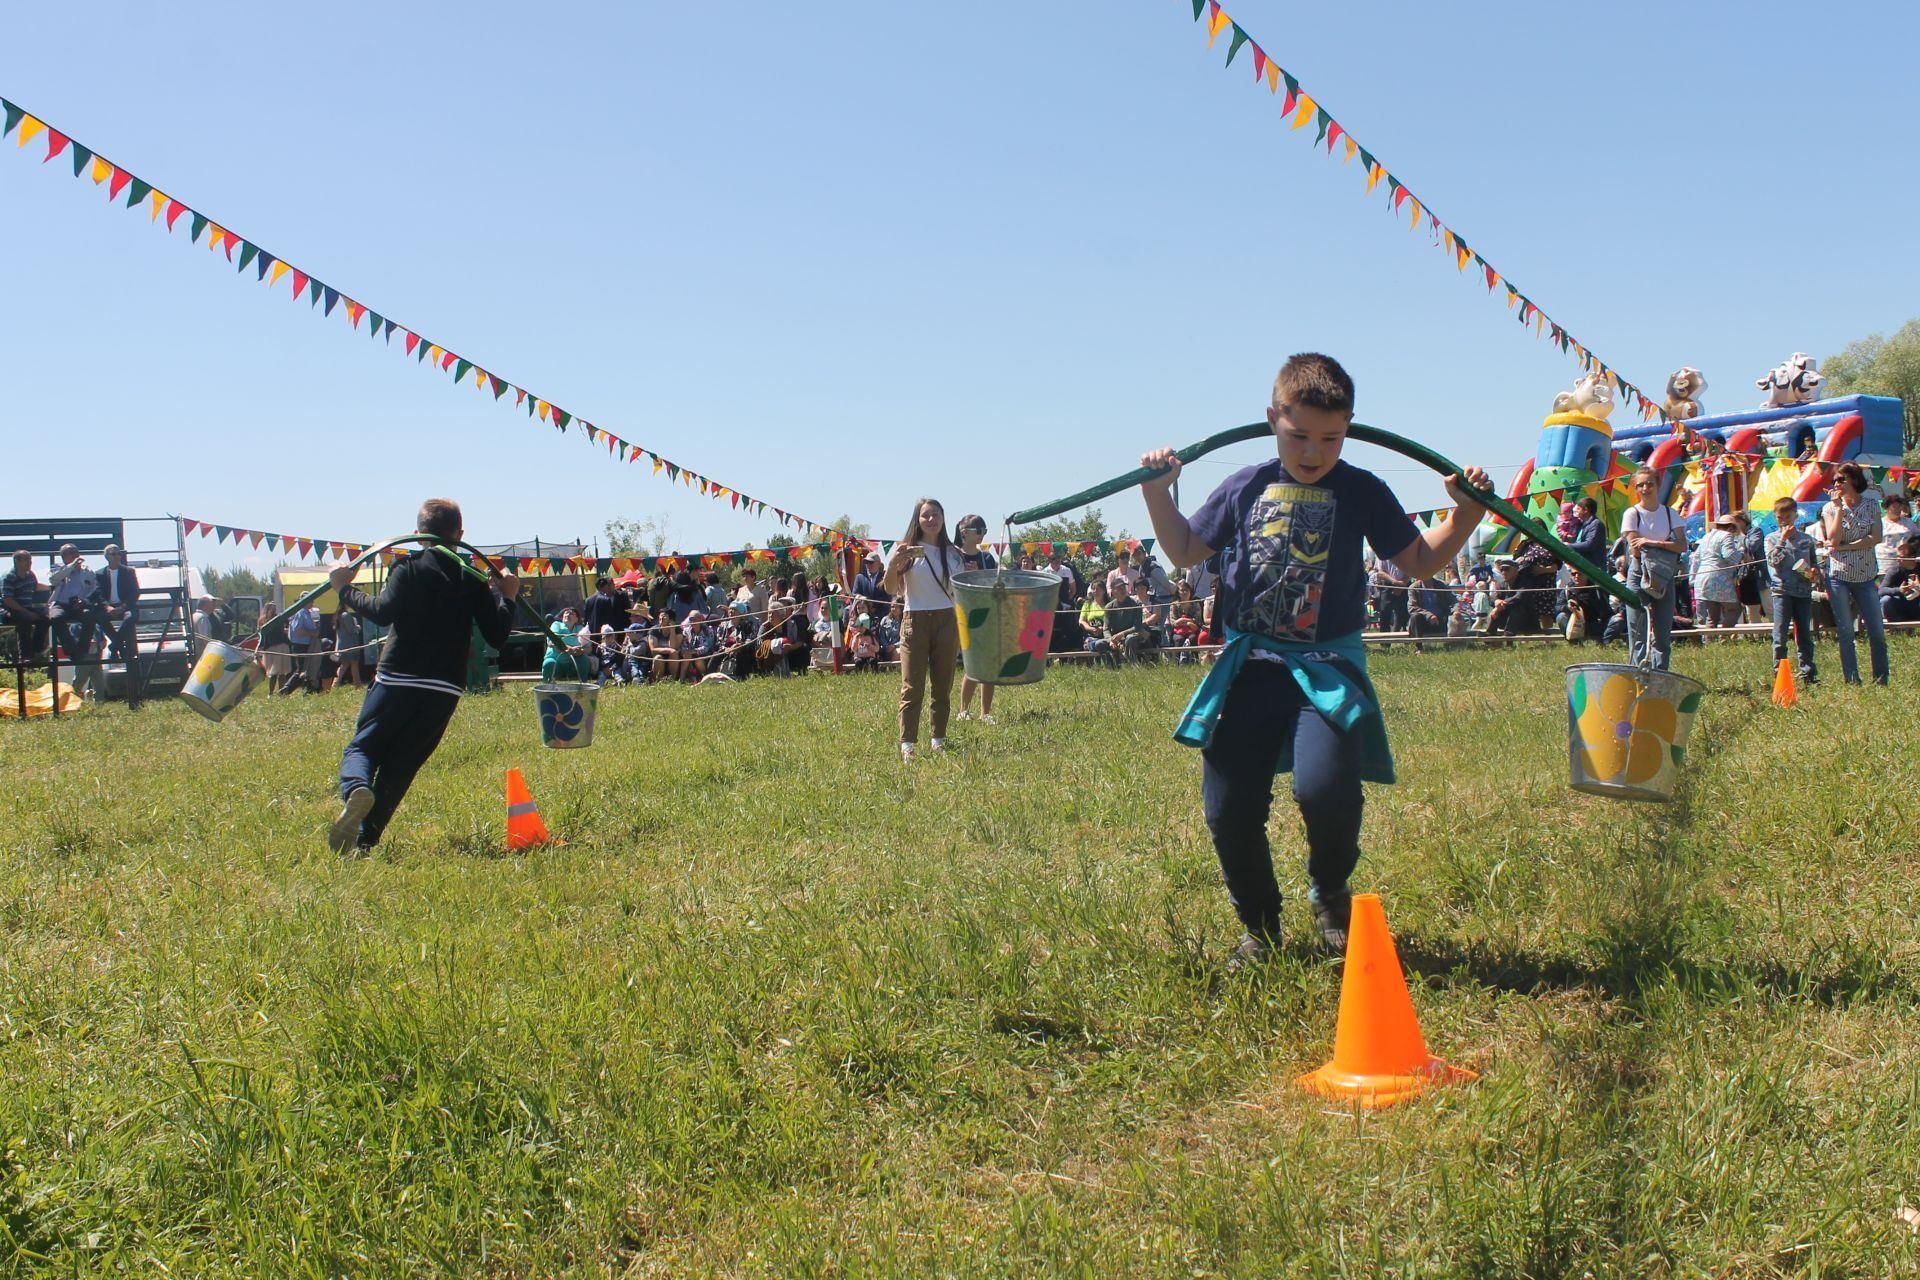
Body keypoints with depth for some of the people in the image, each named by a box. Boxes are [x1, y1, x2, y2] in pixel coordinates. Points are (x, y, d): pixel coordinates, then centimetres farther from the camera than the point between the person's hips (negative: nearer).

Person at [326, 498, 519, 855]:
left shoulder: (409, 567, 0)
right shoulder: (474, 577, 9)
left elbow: (383, 611, -17)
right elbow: (497, 637, 5)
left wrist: (345, 588, -5)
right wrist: (506, 597, 19)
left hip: (397, 681, -3)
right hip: (444, 690, 3)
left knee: (362, 747, 6)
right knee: (400, 766, 10)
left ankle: (356, 789, -28)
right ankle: (365, 838, 4)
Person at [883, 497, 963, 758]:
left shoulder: (953, 554, 7)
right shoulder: (908, 550, -2)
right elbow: (890, 589, -9)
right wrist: (894, 563, -26)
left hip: (946, 621, 3)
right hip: (915, 622, -3)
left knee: (942, 687, 7)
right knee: (912, 688, -6)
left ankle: (938, 741, 16)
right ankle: (907, 745, -7)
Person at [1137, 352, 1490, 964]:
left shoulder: (1362, 491, 4)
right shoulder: (1246, 486, 9)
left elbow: (1420, 562, 11)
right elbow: (1185, 551, 19)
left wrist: (1464, 514, -3)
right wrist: (1158, 492, 7)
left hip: (1328, 667, -2)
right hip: (1248, 666, 2)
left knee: (1326, 790, -23)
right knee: (1228, 808, -2)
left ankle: (1330, 897, 10)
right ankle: (1259, 925, 23)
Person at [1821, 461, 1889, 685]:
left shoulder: (1871, 505, 3)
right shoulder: (1830, 507, 2)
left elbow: (1875, 538, -8)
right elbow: (1834, 540, -12)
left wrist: (1844, 547, -14)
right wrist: (1839, 508, -12)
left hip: (1866, 576, 1)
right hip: (1839, 576, -1)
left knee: (1877, 631, 0)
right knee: (1846, 633, 1)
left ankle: (1881, 680, 12)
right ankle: (1852, 681, 7)